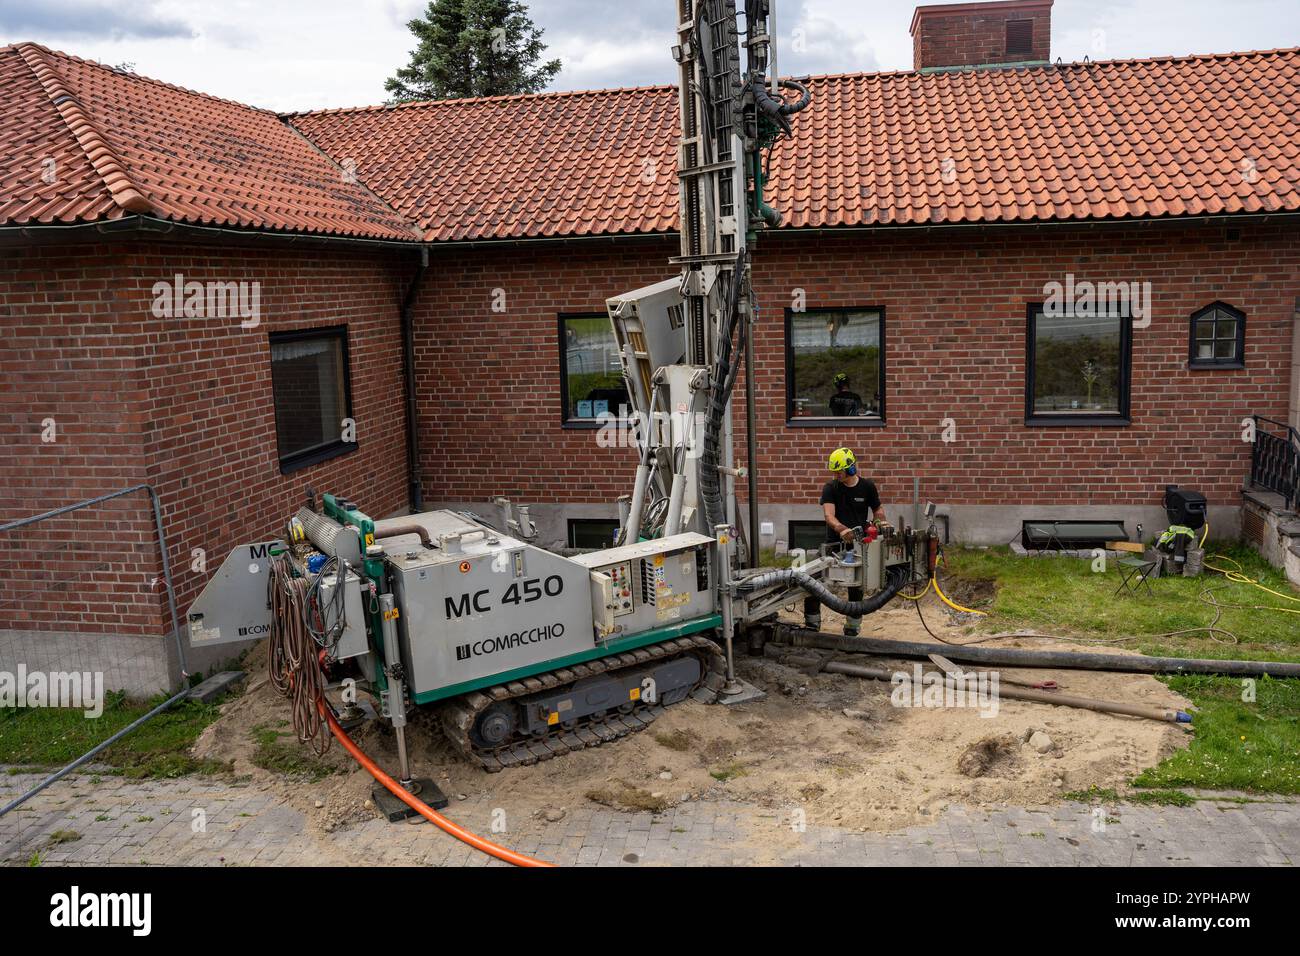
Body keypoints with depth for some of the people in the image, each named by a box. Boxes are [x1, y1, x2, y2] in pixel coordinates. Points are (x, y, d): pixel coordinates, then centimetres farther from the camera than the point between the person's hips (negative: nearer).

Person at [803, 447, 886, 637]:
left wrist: (880, 522, -10)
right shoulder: (830, 488, -5)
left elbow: (877, 510, 13)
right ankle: (812, 623, 4)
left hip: (858, 544, 1)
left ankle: (852, 626, 18)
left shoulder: (867, 487, 1)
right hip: (833, 543, 0)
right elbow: (829, 516, -19)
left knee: (856, 587, 6)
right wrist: (842, 529, -39)